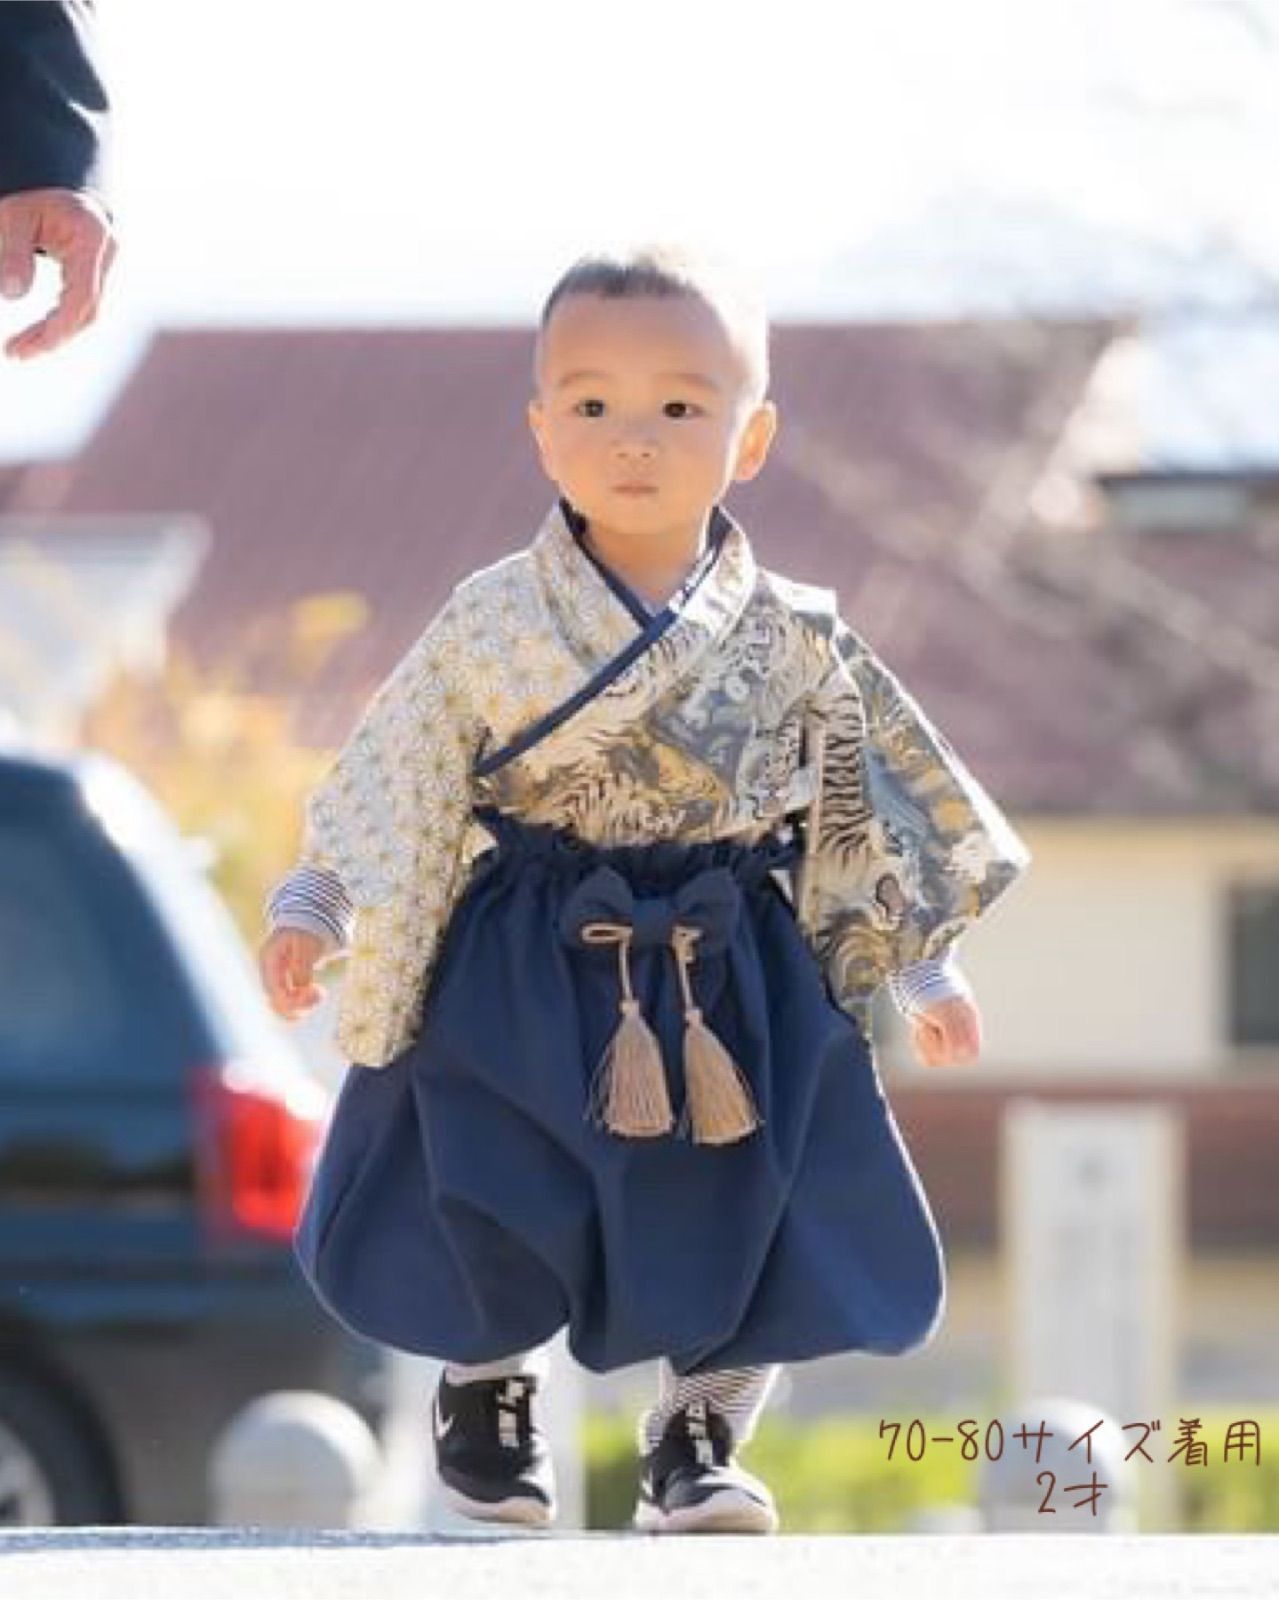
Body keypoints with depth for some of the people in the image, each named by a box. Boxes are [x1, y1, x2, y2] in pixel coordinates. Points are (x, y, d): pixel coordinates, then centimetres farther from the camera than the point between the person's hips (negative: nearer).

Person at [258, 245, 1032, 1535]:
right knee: (504, 1212, 1)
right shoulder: (491, 623, -4)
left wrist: (925, 968, 8)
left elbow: (877, 803, 8)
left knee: (747, 1217, 0)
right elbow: (389, 783, 1)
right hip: (528, 977, -1)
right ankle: (489, 1384, 31)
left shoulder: (791, 639, -1)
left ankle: (698, 1435, 21)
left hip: (733, 980, 1)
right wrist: (313, 907, -8)